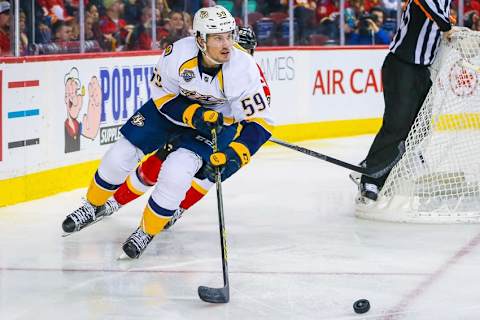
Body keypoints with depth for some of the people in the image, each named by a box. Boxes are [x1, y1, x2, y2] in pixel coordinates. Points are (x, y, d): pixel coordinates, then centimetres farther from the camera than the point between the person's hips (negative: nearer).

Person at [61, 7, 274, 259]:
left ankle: (147, 231, 1)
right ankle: (94, 206, 29)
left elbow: (259, 122, -25)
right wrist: (193, 114, -30)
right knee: (122, 154, 1)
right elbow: (162, 93, -14)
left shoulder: (244, 69, -32)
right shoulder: (178, 54, -31)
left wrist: (235, 155, -39)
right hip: (172, 105, 2)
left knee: (176, 171, -22)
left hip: (218, 120, -2)